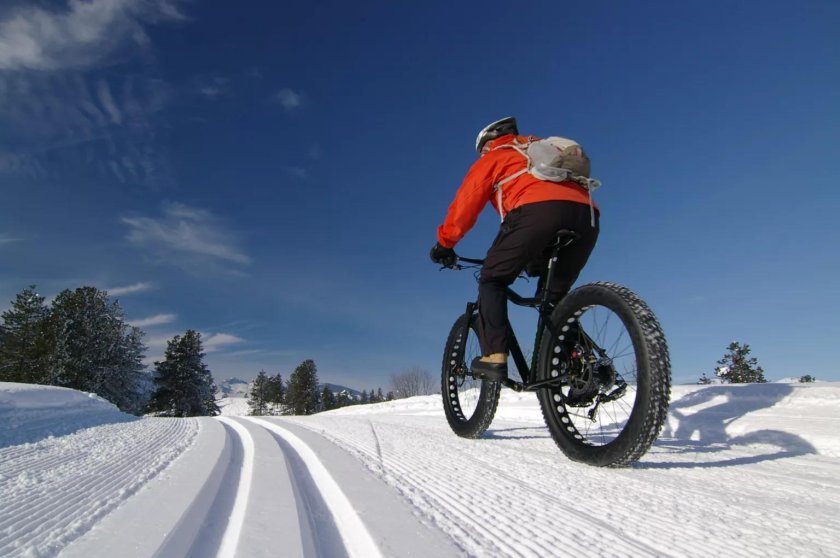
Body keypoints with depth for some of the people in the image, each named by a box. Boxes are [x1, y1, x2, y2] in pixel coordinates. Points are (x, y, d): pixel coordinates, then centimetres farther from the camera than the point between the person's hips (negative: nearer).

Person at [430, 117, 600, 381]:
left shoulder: (493, 157, 24)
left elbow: (465, 204, 16)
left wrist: (444, 244, 27)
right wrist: (537, 258, 46)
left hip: (537, 210, -6)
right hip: (587, 213, 6)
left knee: (492, 280, 8)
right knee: (555, 294, 22)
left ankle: (493, 357, -5)